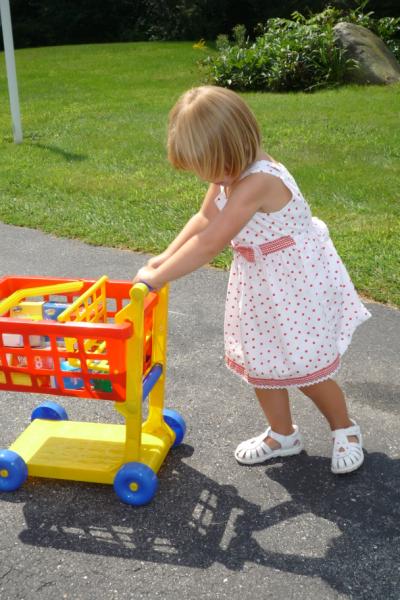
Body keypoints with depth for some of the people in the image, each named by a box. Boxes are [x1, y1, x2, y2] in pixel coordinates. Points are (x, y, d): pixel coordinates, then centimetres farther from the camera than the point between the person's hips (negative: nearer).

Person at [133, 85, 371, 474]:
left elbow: (210, 244, -32)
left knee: (306, 368, 4)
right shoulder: (231, 173, -5)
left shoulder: (257, 183, -32)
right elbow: (204, 219, 9)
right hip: (259, 283, 8)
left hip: (295, 282, -8)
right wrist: (165, 258, -2)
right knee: (259, 364, 14)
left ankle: (345, 430, 31)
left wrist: (156, 278, -25)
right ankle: (282, 434, 34)